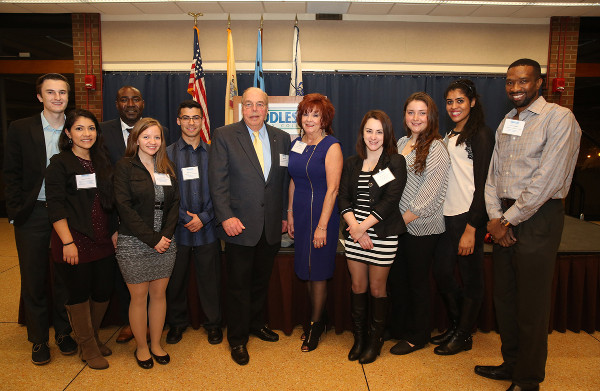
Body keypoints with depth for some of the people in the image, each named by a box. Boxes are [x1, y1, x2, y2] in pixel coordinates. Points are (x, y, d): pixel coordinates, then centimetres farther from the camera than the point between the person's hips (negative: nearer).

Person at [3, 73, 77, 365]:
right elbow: (11, 174, 1)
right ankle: (38, 338, 25)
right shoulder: (20, 129, 0)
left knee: (64, 277, 11)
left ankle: (63, 332, 28)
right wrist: (17, 210, -5)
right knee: (34, 279, 10)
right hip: (33, 215, 0)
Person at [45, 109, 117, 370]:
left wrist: (114, 232, 8)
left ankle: (93, 337, 34)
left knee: (104, 292, 11)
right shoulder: (60, 164, -6)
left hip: (103, 240, 6)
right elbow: (55, 206, -12)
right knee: (79, 293, 6)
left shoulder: (102, 162, 12)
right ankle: (88, 347, 23)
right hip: (75, 240, -5)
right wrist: (67, 242, -17)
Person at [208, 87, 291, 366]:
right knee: (238, 283, 7)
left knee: (261, 279, 17)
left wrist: (284, 215, 7)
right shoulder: (224, 136, -3)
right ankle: (237, 338, 25)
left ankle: (256, 322, 40)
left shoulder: (281, 138, 8)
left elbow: (285, 180, 10)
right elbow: (217, 181, -8)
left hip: (272, 226, 4)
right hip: (240, 224, -3)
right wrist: (226, 216, -16)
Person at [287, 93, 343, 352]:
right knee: (306, 270, 13)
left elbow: (332, 189, -15)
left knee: (318, 271, 4)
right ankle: (315, 318, 30)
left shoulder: (331, 147, -11)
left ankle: (316, 324, 21)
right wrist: (290, 214, 10)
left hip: (321, 214, -6)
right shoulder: (296, 144, 8)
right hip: (300, 213, 6)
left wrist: (322, 226, -17)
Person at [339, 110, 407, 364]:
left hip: (382, 234, -3)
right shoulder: (351, 164, 11)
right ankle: (359, 338, 26)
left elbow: (390, 200, -11)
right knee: (357, 286, 10)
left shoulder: (396, 162, -2)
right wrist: (353, 227, -12)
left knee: (377, 288, 6)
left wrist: (363, 226, -14)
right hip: (355, 232, 4)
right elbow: (344, 198, 4)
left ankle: (375, 339, 25)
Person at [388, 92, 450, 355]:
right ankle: (398, 328, 35)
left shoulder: (436, 148, -11)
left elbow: (430, 195, -16)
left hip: (421, 227, -6)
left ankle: (418, 336, 27)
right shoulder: (401, 143, 10)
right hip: (397, 224, 6)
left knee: (417, 281, 8)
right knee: (396, 278, 15)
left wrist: (402, 219, -14)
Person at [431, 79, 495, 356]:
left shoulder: (481, 135, -7)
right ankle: (455, 326, 31)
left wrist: (471, 229, -17)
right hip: (446, 217, 8)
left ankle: (464, 336, 23)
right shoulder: (448, 137, 16)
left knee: (471, 279, 6)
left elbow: (483, 184, -13)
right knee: (441, 273, 11)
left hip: (468, 218, -7)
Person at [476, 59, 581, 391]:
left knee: (531, 304, 3)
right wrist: (495, 217, -3)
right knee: (504, 297, 14)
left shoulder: (559, 118, -9)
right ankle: (511, 364, 33)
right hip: (504, 220, 7)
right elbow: (493, 175, 11)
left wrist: (508, 220, -13)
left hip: (538, 218, -7)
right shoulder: (505, 123, 15)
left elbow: (547, 180, -16)